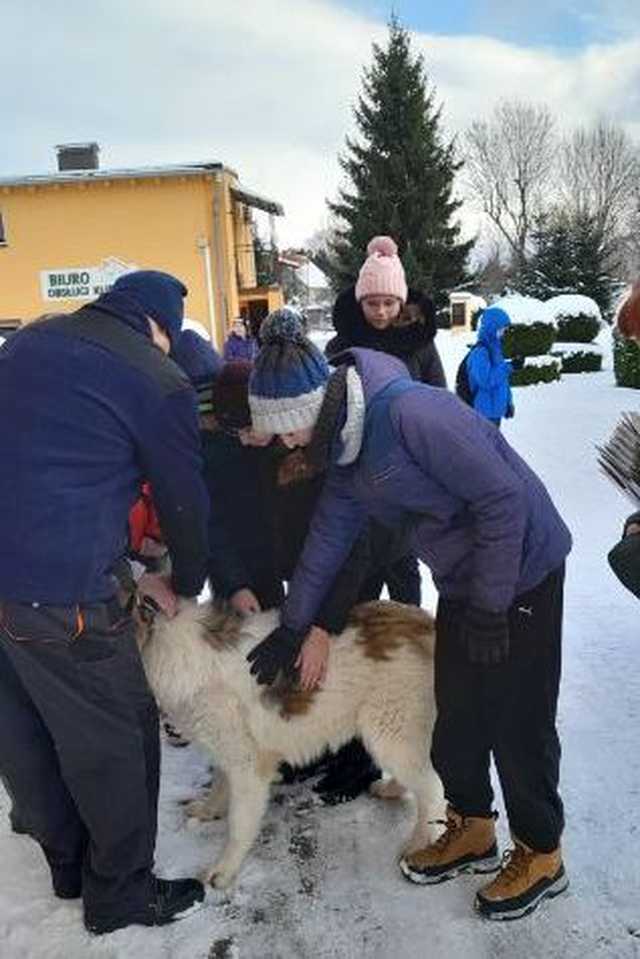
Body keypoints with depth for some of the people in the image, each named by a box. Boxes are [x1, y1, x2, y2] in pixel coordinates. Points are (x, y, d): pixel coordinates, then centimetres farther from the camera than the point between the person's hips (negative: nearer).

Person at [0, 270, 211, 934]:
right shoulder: (157, 381, -7)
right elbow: (184, 500, 0)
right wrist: (186, 585, 19)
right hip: (59, 590, -8)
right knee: (113, 740, 11)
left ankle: (68, 863, 41)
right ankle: (121, 892, 28)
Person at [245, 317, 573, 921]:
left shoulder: (411, 412, -29)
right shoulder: (342, 447, 0)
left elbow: (503, 498, -26)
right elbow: (328, 536, 10)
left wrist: (489, 606, -19)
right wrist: (293, 626, 14)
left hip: (521, 572, -8)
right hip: (463, 581, 8)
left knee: (518, 719, 3)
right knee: (456, 711, 15)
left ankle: (541, 854, 25)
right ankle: (472, 827, 36)